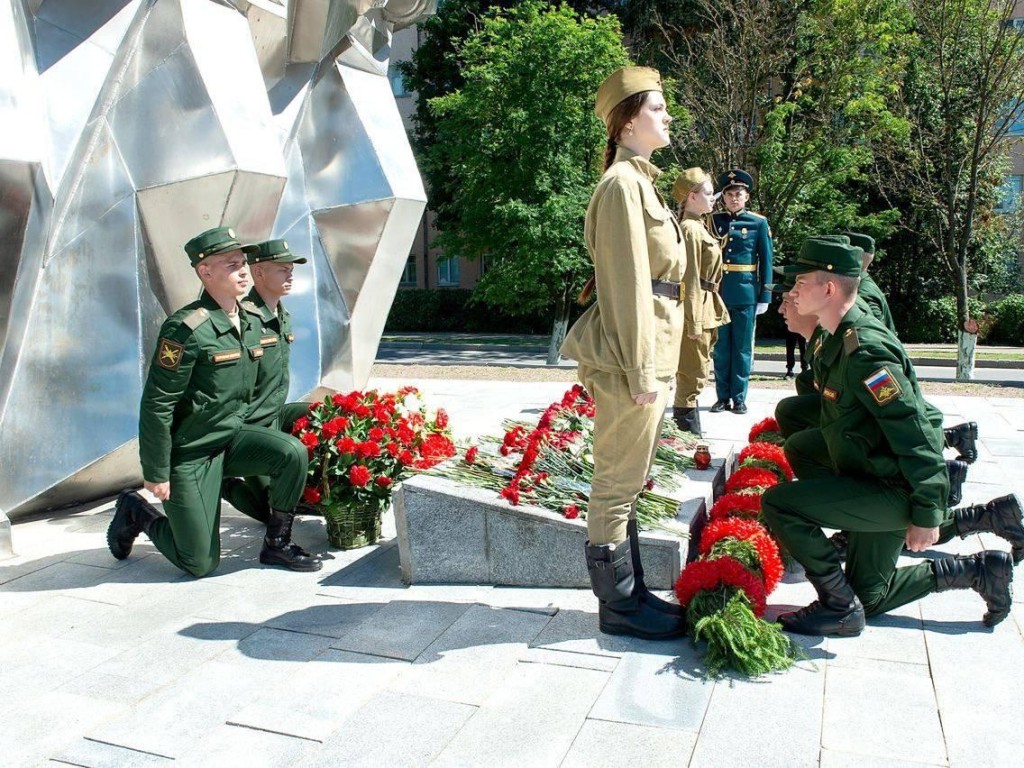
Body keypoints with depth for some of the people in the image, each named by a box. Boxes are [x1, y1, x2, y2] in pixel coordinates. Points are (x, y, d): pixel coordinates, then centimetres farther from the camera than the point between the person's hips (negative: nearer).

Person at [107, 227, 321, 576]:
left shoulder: (251, 318, 1)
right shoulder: (186, 328, -22)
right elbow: (156, 405, -19)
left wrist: (249, 439, 20)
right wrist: (156, 474, -15)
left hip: (232, 436, 7)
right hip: (190, 452, -6)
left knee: (293, 453, -21)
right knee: (201, 564, 0)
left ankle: (276, 545, -1)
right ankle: (136, 512, 26)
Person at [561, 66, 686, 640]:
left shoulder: (639, 180, 20)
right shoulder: (623, 183, -11)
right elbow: (628, 284, -17)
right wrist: (642, 371, -19)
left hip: (647, 353, 10)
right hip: (631, 356, -10)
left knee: (627, 481, 15)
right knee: (619, 483, 0)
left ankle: (630, 591, 27)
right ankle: (618, 605, 12)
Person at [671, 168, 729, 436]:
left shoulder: (698, 227, 16)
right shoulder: (689, 229, -16)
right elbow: (689, 280, -20)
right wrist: (693, 322, -21)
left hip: (704, 312, 11)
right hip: (697, 312, -11)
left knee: (694, 375, 16)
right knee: (693, 376, -4)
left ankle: (689, 433, 26)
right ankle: (688, 431, 4)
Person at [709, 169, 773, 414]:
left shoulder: (759, 223, 4)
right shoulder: (713, 221, 8)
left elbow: (766, 261, 3)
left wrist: (765, 297, -2)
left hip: (746, 293, -2)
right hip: (718, 292, 2)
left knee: (742, 348, 4)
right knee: (721, 348, 6)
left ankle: (739, 397, 11)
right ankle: (722, 397, 14)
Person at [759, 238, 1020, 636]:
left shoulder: (864, 352, -27)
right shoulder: (843, 337, 4)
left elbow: (914, 433, -27)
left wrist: (926, 515, -23)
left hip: (892, 489, -10)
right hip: (872, 464, 10)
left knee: (778, 503, -19)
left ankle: (839, 607, -4)